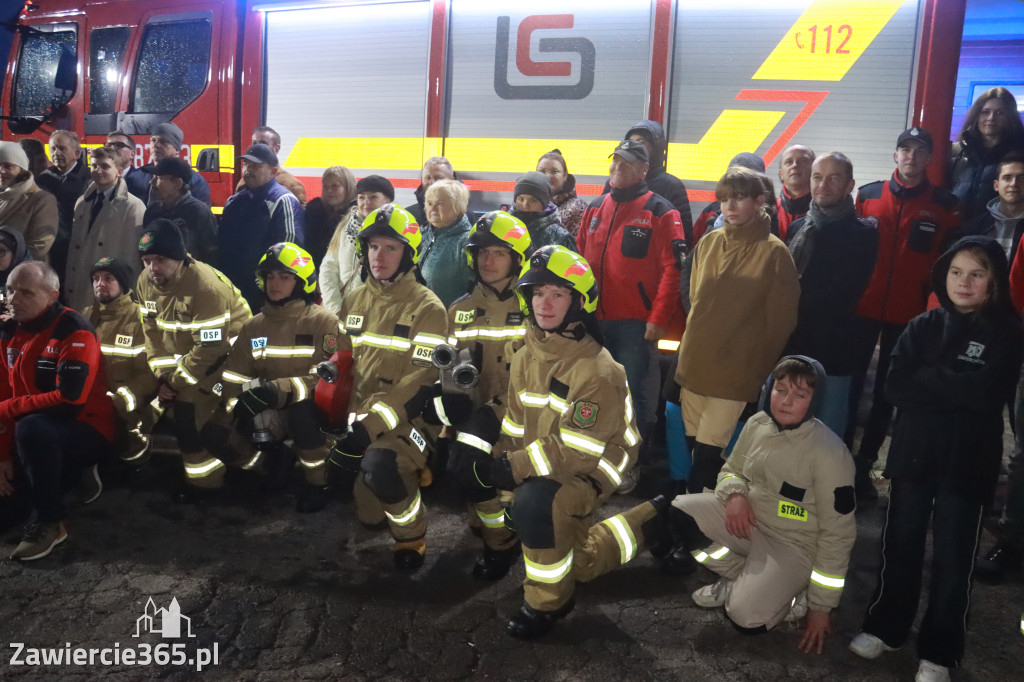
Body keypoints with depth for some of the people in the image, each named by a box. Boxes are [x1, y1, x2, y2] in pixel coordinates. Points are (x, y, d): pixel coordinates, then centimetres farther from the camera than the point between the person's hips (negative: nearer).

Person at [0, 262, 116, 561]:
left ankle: (48, 523, -19)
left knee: (31, 429, -37)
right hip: (41, 430, 8)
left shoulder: (74, 331, -21)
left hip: (87, 430, -8)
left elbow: (70, 401, -29)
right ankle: (73, 474, 20)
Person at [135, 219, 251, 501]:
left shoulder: (206, 287, -31)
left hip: (225, 349, -8)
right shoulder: (145, 282, -6)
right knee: (171, 405, 6)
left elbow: (210, 348, -29)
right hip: (183, 350, 8)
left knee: (188, 409, -17)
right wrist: (164, 376, -8)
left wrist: (175, 382, -21)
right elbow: (152, 332, 1)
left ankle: (205, 479, -1)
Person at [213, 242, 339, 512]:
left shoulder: (324, 321, -11)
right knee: (215, 434, -15)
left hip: (310, 409, -5)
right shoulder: (253, 326, 6)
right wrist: (248, 405, -18)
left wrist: (279, 391, -32)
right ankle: (273, 459, 13)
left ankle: (320, 482, -14)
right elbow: (232, 378, 3)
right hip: (268, 411, 5)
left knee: (301, 414, -39)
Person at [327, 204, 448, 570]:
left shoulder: (427, 309, -10)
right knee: (367, 515, 7)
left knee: (379, 465, -35)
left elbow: (422, 382, -17)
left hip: (406, 418, -6)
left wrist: (370, 426, -24)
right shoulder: (354, 301, 10)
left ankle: (411, 535, -7)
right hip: (361, 417, 6)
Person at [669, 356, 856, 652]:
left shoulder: (829, 452, -24)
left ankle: (794, 593, 6)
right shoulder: (757, 424, -6)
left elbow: (838, 533, -19)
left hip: (795, 544, -6)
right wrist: (735, 495, -15)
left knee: (746, 616, -26)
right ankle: (742, 580, 3)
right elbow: (732, 469, 12)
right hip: (749, 520, 6)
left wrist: (821, 606, -15)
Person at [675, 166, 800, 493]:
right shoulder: (708, 243, 6)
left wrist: (761, 367, -1)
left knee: (708, 449, -4)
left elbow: (781, 318, -4)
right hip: (694, 362, 5)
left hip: (735, 370, -4)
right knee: (693, 442, 10)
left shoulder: (774, 252, -7)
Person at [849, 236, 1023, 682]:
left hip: (967, 461, -2)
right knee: (900, 545, 13)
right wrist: (957, 388, -15)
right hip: (913, 452, 3)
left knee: (952, 559, 7)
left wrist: (928, 378, -11)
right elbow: (895, 386, -6)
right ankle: (884, 627, 30)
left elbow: (988, 394, -17)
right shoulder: (923, 326, 5)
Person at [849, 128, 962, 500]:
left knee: (887, 392, 9)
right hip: (862, 309, 0)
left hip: (907, 315, 0)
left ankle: (864, 465, 19)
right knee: (851, 385, 3)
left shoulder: (945, 204, 1)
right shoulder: (867, 195, 3)